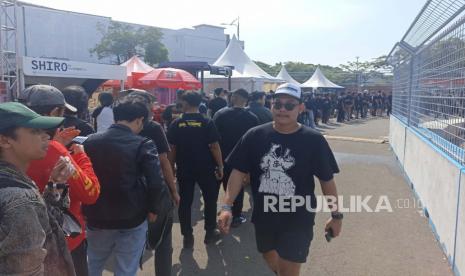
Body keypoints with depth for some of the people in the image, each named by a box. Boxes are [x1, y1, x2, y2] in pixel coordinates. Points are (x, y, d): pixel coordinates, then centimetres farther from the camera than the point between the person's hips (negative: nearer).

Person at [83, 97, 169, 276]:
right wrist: (154, 209, -5)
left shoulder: (91, 141, -3)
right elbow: (156, 184, -23)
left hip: (96, 218, 4)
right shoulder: (143, 145, -16)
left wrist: (87, 208, 18)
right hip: (132, 220, -4)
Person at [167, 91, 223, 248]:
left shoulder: (176, 124, -4)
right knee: (210, 200, 15)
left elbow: (172, 149, -2)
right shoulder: (207, 123, -8)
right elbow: (215, 147, -10)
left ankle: (187, 237, 14)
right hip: (205, 169, -1)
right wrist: (220, 166, -2)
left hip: (184, 169, 1)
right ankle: (210, 233, 24)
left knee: (185, 202, 10)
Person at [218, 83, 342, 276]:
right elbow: (238, 172, -6)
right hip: (263, 216, 3)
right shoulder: (255, 136, -9)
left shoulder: (314, 140, -12)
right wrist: (226, 206, -15)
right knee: (269, 257, 26)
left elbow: (327, 180, -4)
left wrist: (336, 215, 2)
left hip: (298, 219, -3)